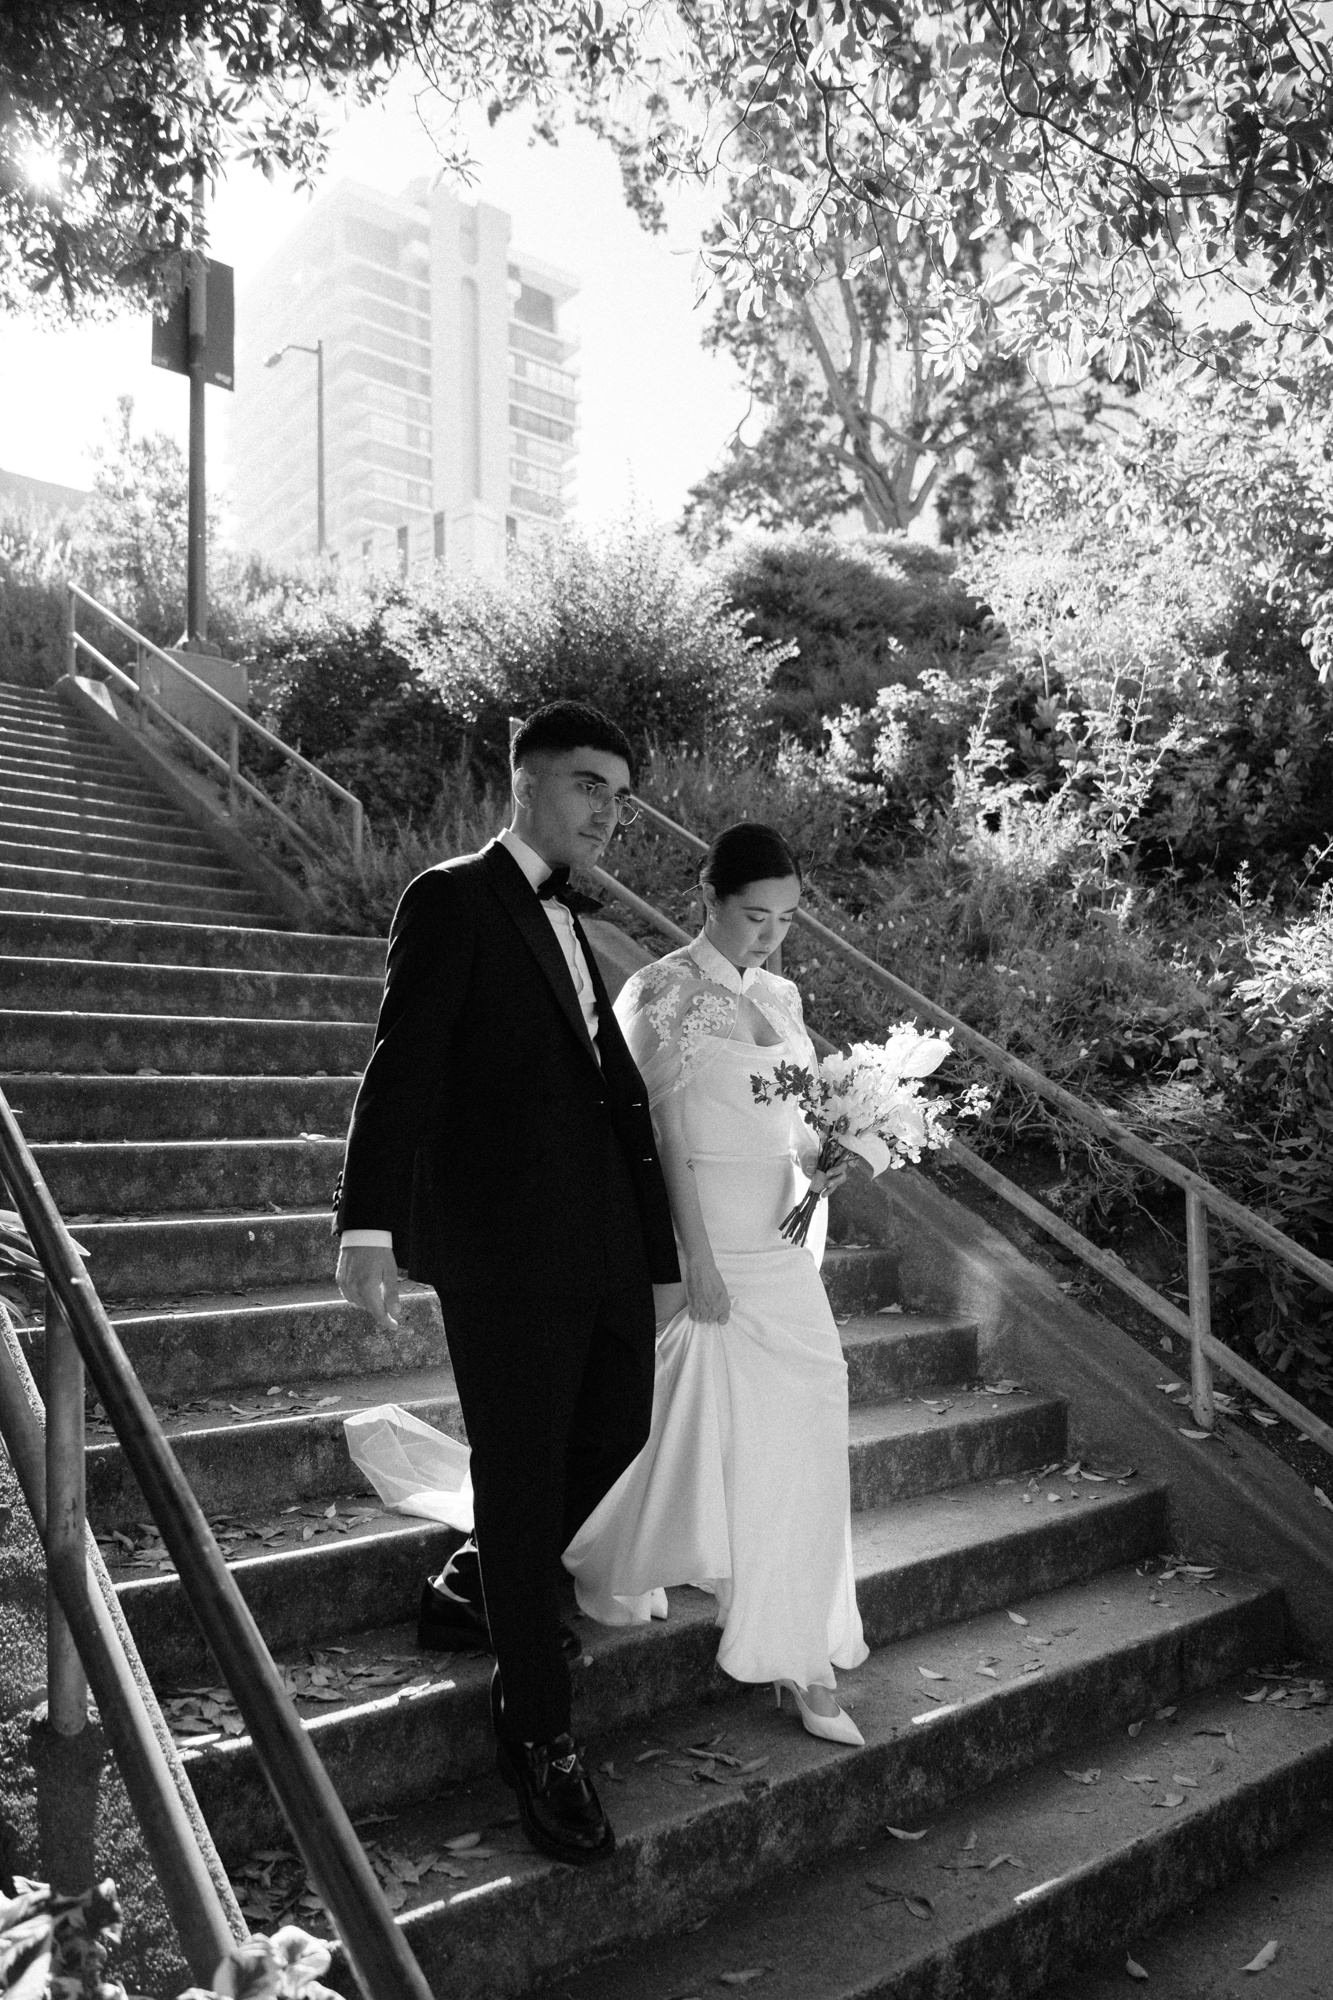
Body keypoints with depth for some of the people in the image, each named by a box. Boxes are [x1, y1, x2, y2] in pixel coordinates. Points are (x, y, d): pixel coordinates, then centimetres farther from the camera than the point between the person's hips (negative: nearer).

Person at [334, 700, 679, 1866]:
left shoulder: (571, 926, 19)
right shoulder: (452, 900, -5)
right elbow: (403, 1066, -14)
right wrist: (369, 1223, -25)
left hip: (607, 1238, 8)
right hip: (507, 1247, -8)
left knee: (615, 1440, 15)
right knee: (524, 1479, 2)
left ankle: (477, 1594, 39)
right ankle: (539, 1737, 19)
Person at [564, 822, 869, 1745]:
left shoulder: (782, 996, 11)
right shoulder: (666, 993, -10)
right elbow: (667, 1133, -14)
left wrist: (818, 1163, -3)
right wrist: (697, 1258, -17)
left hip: (782, 1245, 7)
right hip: (709, 1242, -7)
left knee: (803, 1436, 6)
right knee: (705, 1427, 2)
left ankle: (803, 1661, 18)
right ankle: (608, 1565, 32)